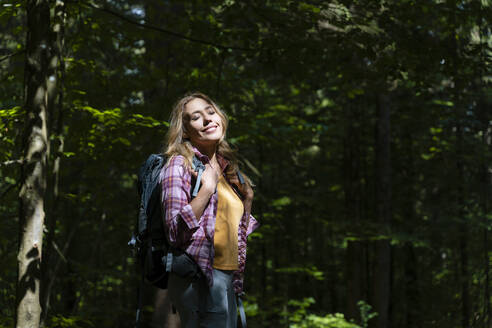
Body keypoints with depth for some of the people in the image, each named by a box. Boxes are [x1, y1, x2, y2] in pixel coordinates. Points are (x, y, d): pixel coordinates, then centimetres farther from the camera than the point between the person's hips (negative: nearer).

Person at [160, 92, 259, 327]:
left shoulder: (226, 169, 18)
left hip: (228, 279, 8)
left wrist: (247, 200, 12)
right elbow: (175, 231, -15)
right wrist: (207, 188, -17)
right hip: (199, 279, -8)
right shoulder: (180, 164, -5)